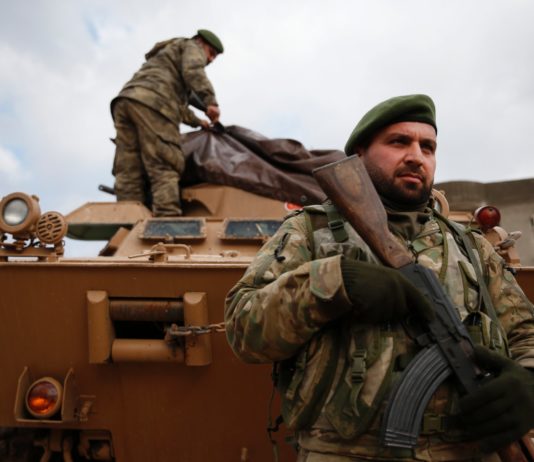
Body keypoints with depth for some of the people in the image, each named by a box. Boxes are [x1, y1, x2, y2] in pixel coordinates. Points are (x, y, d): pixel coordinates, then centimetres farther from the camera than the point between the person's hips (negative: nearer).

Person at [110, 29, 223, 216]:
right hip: (151, 102, -8)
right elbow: (193, 71, -5)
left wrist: (197, 121, 59)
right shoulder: (191, 46, 19)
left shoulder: (166, 55, 44)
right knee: (164, 168, -17)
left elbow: (176, 100, 52)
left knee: (129, 173, -3)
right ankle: (167, 218, -31)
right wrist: (210, 102, -13)